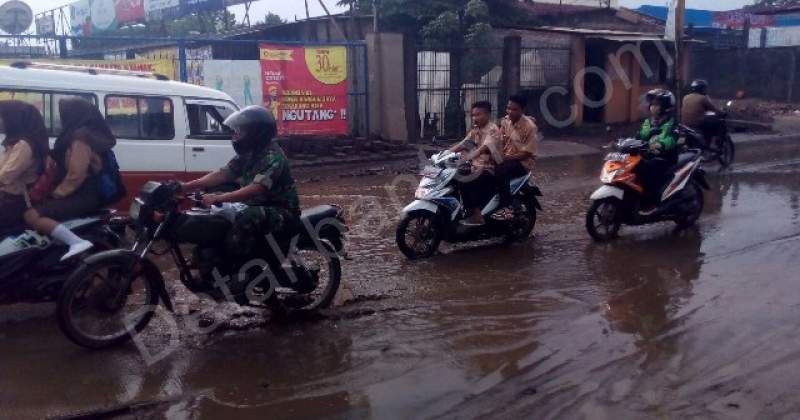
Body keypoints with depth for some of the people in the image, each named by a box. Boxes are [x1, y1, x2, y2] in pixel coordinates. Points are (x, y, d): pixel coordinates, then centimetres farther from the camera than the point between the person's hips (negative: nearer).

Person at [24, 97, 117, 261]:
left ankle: (78, 242, -32)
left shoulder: (80, 137, -18)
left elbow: (75, 175, -23)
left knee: (32, 215, -21)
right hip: (89, 192, 11)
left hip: (84, 196, -11)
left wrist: (56, 194, -10)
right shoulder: (89, 133, 13)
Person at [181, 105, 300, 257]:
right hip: (258, 207, 10)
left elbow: (256, 189, -33)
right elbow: (222, 175, 3)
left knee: (248, 218, -36)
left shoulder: (273, 156, -21)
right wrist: (184, 186, -7)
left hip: (282, 212, -9)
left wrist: (218, 198, -40)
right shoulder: (248, 153, 7)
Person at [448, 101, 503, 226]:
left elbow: (483, 148, -29)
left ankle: (476, 215, -17)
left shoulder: (492, 130, -13)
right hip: (476, 167, 8)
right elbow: (461, 145, 6)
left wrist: (466, 157, -44)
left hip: (489, 169, -8)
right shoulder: (475, 130, 13)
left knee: (465, 183, -28)